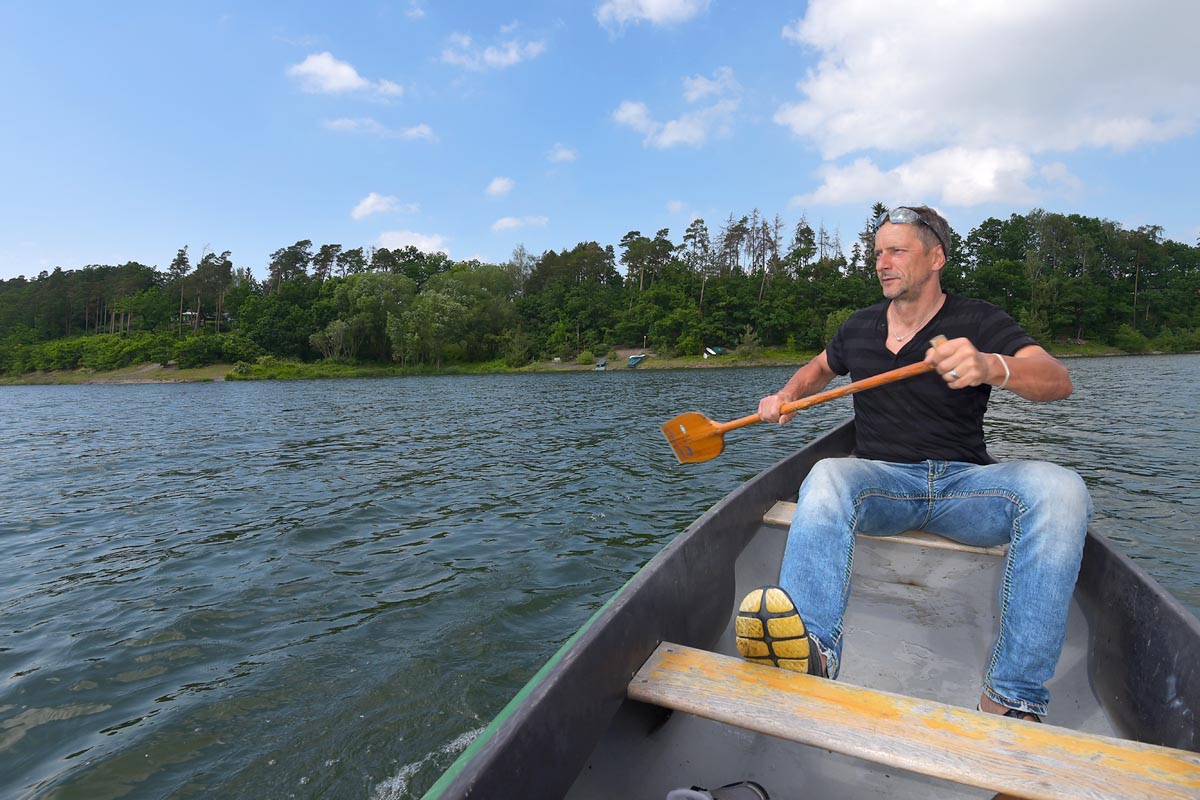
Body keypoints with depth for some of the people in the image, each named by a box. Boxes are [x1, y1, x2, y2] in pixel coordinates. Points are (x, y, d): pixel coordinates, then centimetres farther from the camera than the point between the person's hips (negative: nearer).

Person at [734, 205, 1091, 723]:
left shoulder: (977, 323, 2)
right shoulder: (860, 327, 12)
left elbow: (1058, 382, -13)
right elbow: (819, 369, 32)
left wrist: (991, 367, -35)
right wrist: (785, 398, 10)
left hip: (964, 484, 0)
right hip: (881, 479, 1)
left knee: (1059, 489, -30)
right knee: (826, 477, -33)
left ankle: (1012, 698, -30)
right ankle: (813, 651, -51)